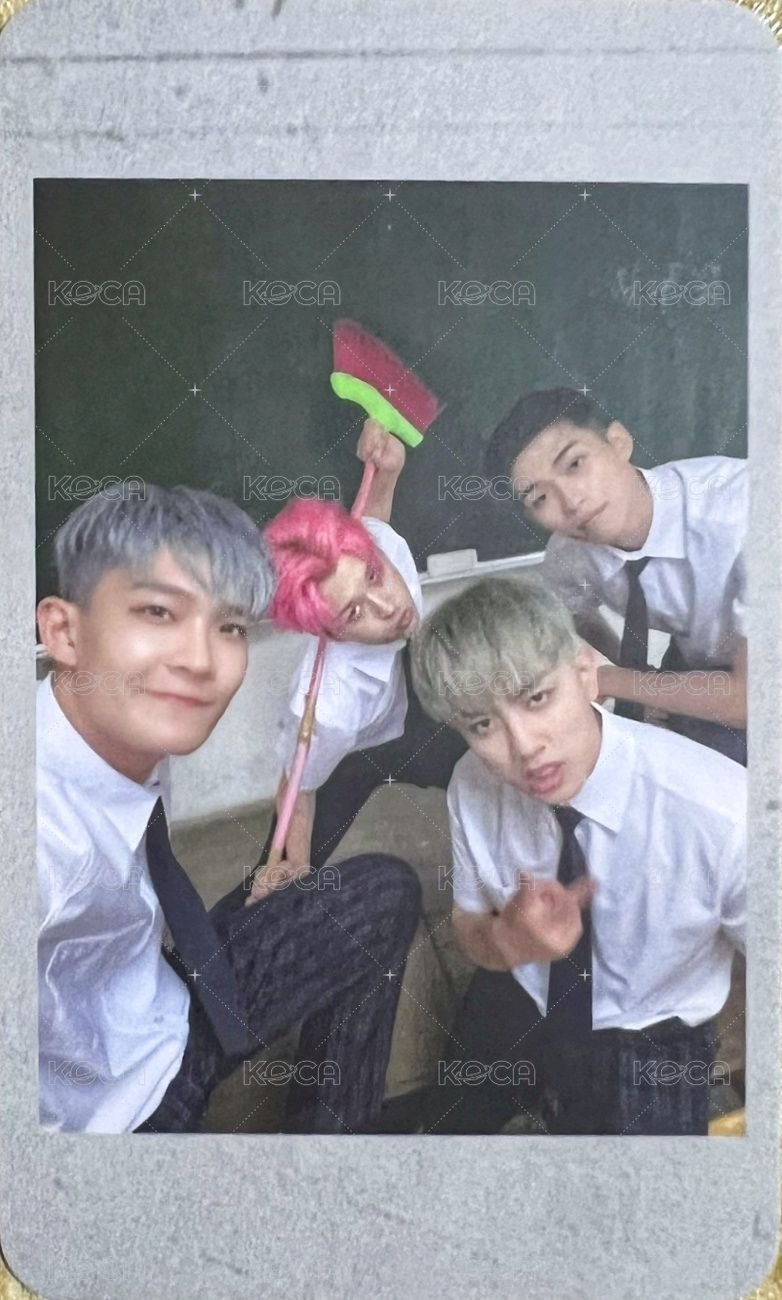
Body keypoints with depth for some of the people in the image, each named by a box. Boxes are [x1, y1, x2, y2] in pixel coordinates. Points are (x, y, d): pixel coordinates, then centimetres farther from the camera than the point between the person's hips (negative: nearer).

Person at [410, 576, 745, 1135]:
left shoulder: (721, 812, -33)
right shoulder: (473, 786, -20)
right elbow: (471, 926, -4)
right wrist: (509, 939, -25)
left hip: (647, 1049, -3)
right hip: (516, 1011, 3)